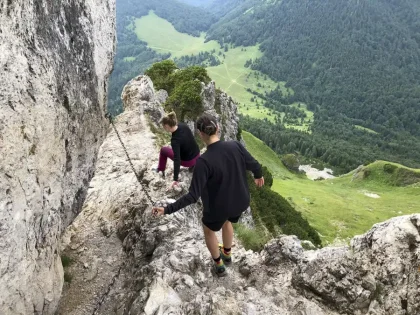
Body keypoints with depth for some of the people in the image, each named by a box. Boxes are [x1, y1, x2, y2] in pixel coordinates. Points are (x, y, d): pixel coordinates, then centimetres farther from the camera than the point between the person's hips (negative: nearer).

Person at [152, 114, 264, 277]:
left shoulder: (204, 161, -32)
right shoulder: (236, 146, -19)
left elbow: (192, 196, -30)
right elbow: (253, 165, -3)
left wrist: (167, 210, -23)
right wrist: (259, 175, 20)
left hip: (217, 207, -4)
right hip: (240, 202, 5)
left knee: (209, 229, 30)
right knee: (227, 221, 37)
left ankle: (219, 265, 48)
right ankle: (227, 254, 60)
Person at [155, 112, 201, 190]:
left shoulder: (175, 140, -32)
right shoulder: (183, 126, -13)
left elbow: (177, 160, -35)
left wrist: (175, 179, -35)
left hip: (187, 161, -6)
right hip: (197, 155, 7)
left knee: (164, 150, 12)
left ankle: (160, 169, 32)